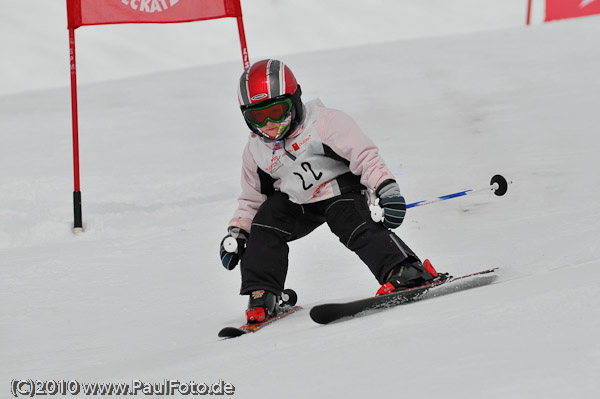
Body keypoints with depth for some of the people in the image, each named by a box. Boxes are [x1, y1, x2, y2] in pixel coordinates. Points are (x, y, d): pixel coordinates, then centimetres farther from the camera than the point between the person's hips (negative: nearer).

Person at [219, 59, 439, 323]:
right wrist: (236, 233, 1)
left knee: (355, 227, -29)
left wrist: (387, 190, -31)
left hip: (339, 187, -5)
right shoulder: (255, 150, -1)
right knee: (264, 226, -18)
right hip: (295, 200, 5)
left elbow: (364, 155, -21)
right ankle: (262, 295, -11)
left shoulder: (324, 123, -18)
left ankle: (406, 272, -32)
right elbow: (251, 199, 12)